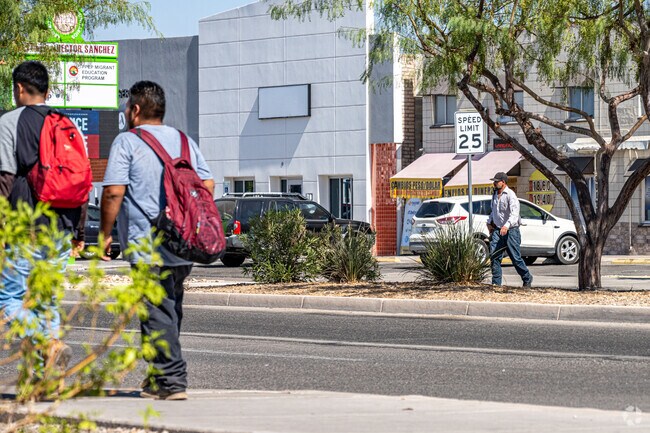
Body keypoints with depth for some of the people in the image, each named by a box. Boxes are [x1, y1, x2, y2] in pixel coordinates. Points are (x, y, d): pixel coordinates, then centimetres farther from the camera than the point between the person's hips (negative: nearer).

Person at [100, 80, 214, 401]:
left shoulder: (127, 142, -5)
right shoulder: (184, 141, 14)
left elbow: (113, 192, -12)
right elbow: (207, 185, 12)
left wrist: (105, 233, -3)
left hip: (147, 247, -7)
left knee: (158, 313, -6)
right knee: (171, 309, 16)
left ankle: (172, 381, -11)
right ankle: (161, 375, 23)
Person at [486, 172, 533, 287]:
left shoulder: (510, 195, -13)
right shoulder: (495, 195, 13)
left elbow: (515, 213, -25)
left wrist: (507, 225, -38)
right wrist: (489, 222, 17)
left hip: (511, 230, -7)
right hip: (497, 230, 7)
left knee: (515, 257, -1)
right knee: (494, 255, -8)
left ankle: (527, 278, 20)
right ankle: (496, 282, -5)